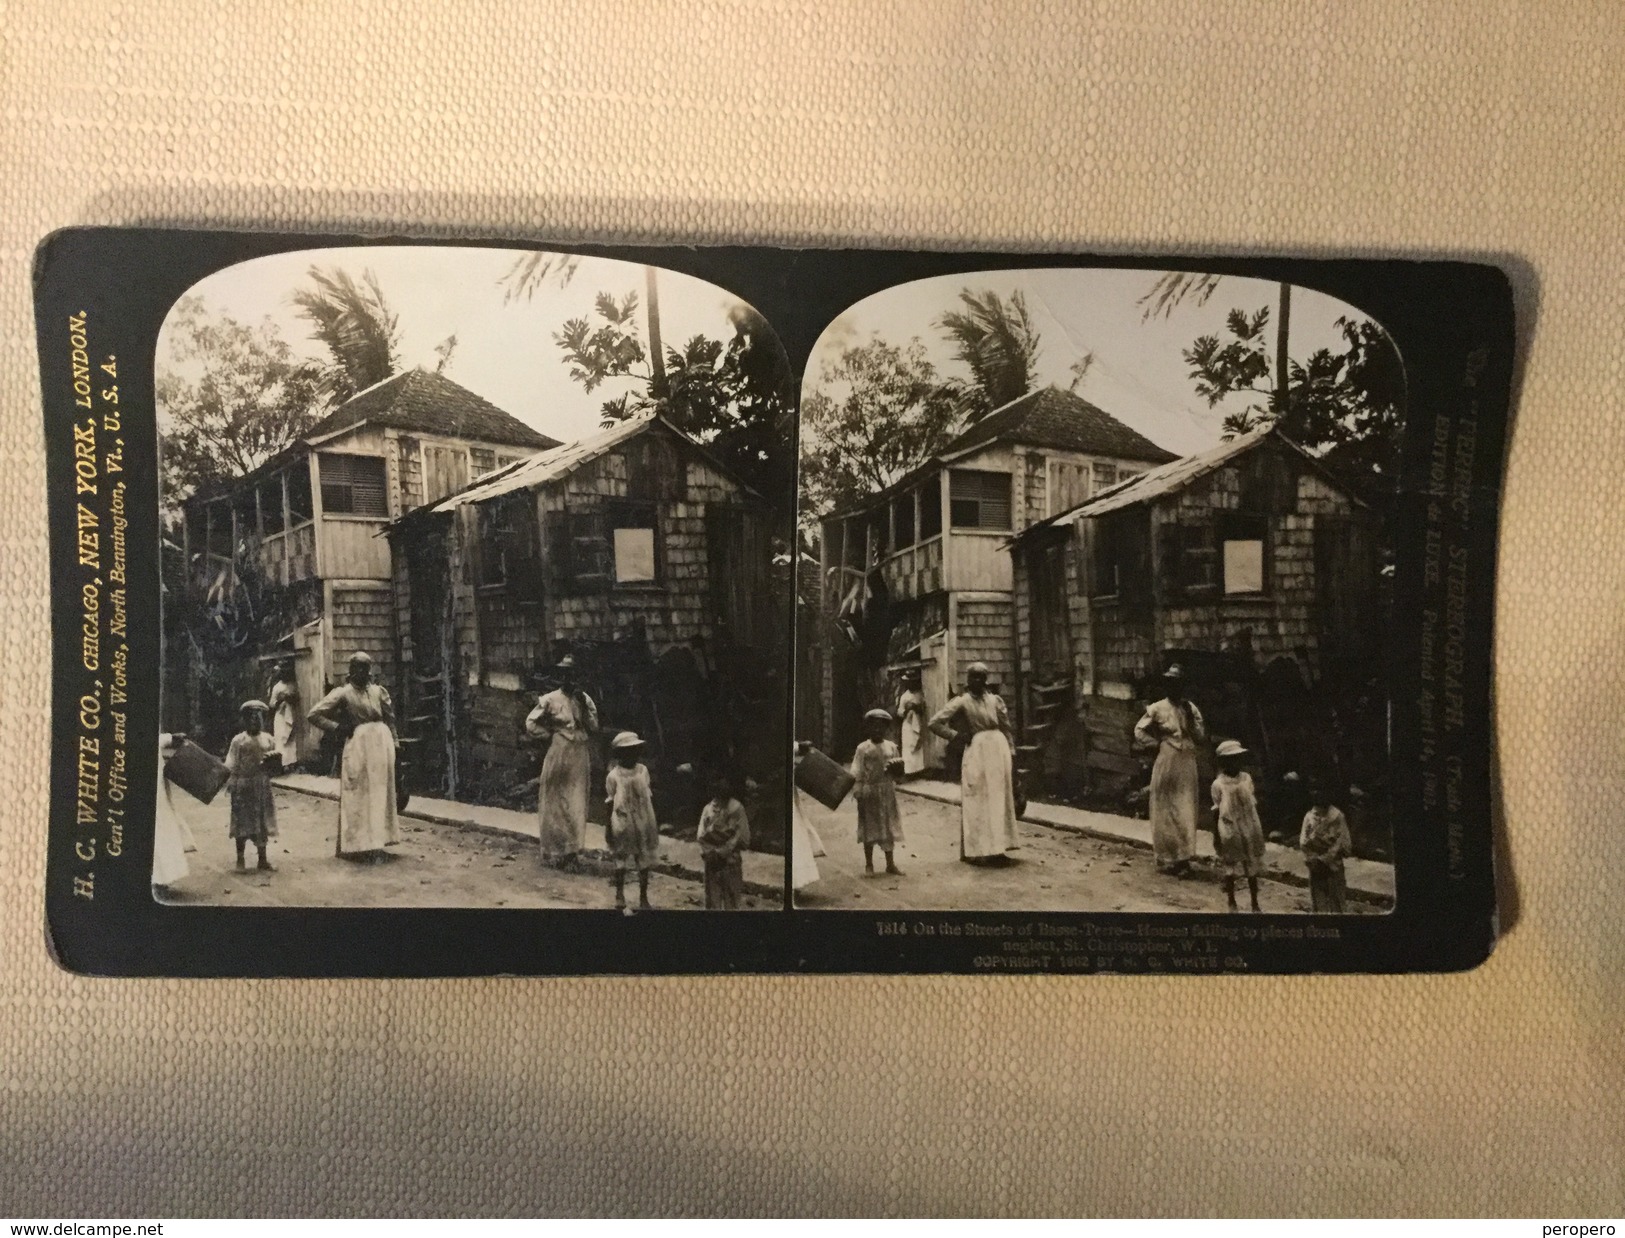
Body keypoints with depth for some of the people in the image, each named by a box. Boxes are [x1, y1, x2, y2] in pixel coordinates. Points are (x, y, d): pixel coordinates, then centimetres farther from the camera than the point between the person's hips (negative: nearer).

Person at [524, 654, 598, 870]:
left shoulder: (585, 700, 5)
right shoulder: (550, 700, -4)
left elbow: (594, 726, -1)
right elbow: (531, 724, -4)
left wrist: (583, 706, -11)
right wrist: (551, 735, -5)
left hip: (580, 757, 2)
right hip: (558, 755, -2)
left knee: (576, 803, 4)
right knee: (554, 804, 3)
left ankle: (571, 851, 13)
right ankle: (554, 852, 13)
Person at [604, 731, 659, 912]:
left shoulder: (643, 770, 0)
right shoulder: (613, 776, -10)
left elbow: (649, 796, 7)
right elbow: (610, 803, -4)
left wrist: (655, 821, 10)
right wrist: (608, 828, -2)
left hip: (644, 823, 3)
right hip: (623, 824, -3)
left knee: (644, 860, 9)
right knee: (621, 860, 8)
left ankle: (643, 896, 22)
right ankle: (619, 894, 24)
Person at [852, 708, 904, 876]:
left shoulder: (891, 747, 6)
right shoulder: (863, 748, -5)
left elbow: (899, 770, 13)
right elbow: (856, 774, -7)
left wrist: (896, 766, -10)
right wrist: (858, 794, -14)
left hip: (887, 794, 3)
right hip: (869, 793, -3)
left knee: (888, 828, 10)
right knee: (870, 829, 5)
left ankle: (890, 864, 21)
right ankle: (869, 864, 18)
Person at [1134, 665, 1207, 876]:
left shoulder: (1191, 709, 6)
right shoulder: (1157, 709, -4)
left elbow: (1201, 737, 2)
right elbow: (1139, 731, -1)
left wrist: (1191, 717, -10)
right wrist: (1158, 744, -8)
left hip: (1187, 765, 3)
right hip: (1166, 764, -3)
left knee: (1186, 811, 5)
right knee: (1165, 812, 2)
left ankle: (1183, 856, 13)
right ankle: (1167, 857, 10)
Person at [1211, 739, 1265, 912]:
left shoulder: (1247, 778, -2)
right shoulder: (1218, 784, -11)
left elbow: (1254, 805, 6)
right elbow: (1216, 812, -5)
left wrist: (1259, 831, 8)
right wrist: (1216, 837, -3)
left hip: (1250, 830, 3)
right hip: (1230, 831, -3)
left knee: (1253, 867, 11)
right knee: (1230, 868, 9)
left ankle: (1255, 904, 25)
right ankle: (1231, 903, 25)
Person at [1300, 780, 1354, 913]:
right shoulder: (1309, 816, -4)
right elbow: (1303, 842, -2)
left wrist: (1325, 859, -11)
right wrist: (1312, 859, -9)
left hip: (1333, 864, -1)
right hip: (1315, 864, 1)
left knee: (1335, 900, 7)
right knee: (1317, 897, 8)